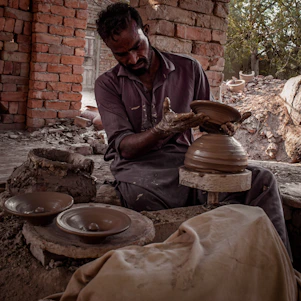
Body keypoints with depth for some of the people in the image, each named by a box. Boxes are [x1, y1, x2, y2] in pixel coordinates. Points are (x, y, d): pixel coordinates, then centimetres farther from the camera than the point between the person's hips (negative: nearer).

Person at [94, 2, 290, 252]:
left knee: (261, 180, -18)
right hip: (138, 166, -2)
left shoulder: (188, 68, 7)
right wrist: (162, 130, -28)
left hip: (185, 160, 3)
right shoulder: (107, 84, 2)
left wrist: (221, 123, -7)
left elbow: (209, 117, 19)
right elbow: (123, 146, -8)